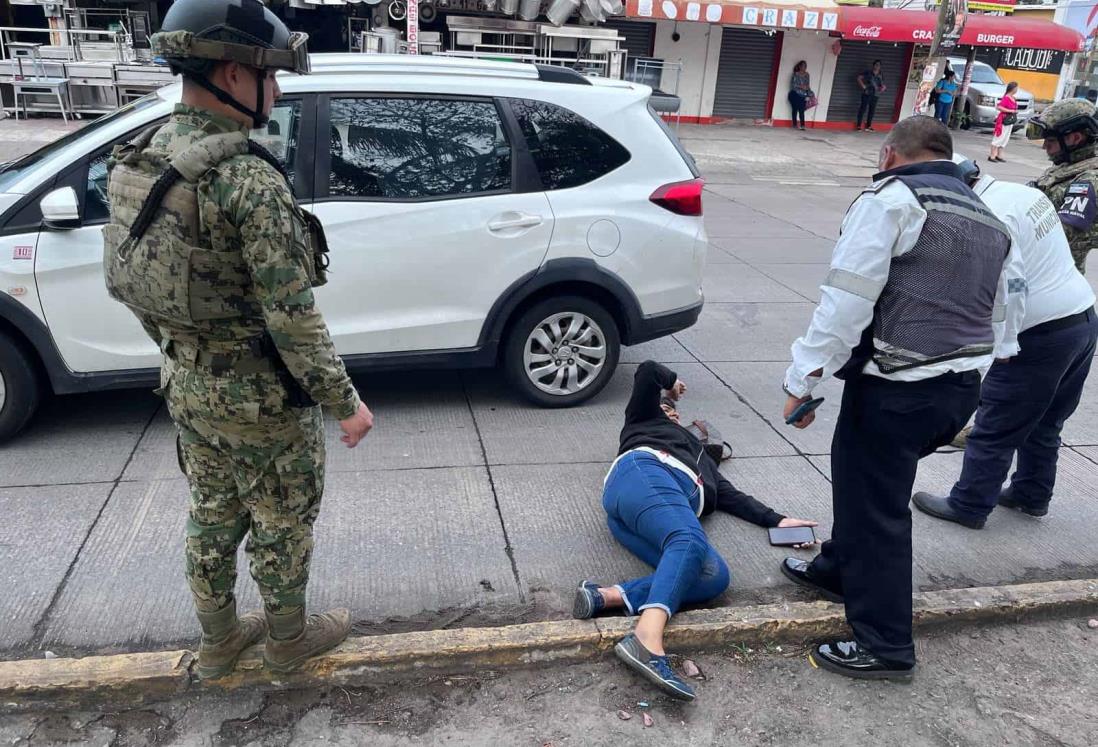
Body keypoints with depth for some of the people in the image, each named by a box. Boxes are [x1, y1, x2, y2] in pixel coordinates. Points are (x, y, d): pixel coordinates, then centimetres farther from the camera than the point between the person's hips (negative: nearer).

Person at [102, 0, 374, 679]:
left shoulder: (139, 159, 0)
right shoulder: (250, 178, -26)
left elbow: (126, 282, 9)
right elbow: (292, 316, -26)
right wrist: (345, 402, -16)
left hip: (188, 387, 8)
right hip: (261, 398, -8)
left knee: (213, 518, 23)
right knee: (282, 523, 14)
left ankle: (220, 641, 41)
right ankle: (288, 637, 36)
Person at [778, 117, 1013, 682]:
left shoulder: (891, 197, -7)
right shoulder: (989, 221, 20)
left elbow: (847, 300, -16)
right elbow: (995, 321, 23)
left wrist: (803, 380, -13)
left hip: (899, 388, -9)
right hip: (962, 387, 9)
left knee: (876, 503, 2)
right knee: (865, 478, 26)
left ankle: (885, 646, 12)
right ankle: (840, 569, 44)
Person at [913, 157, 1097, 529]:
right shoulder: (1024, 193, 10)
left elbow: (1010, 286, -25)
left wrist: (1002, 347, -20)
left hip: (1041, 334, -10)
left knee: (994, 428, 2)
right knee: (1045, 422, 22)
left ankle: (968, 505, 13)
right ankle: (1031, 495, 35)